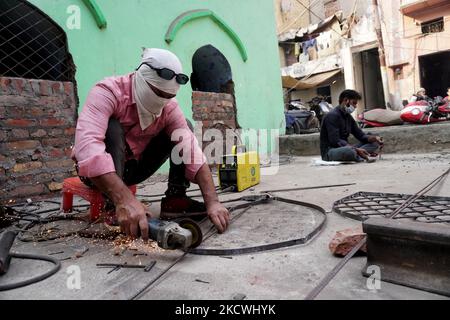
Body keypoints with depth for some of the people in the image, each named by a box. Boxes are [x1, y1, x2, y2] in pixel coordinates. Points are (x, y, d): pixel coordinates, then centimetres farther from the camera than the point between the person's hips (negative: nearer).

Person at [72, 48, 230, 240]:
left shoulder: (169, 107, -13)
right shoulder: (108, 92, -28)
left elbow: (193, 152, -24)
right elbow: (87, 147, -45)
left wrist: (212, 202, -37)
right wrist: (124, 199, -57)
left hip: (134, 166, 5)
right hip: (99, 170, -4)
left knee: (184, 129, -7)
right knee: (112, 126, -33)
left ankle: (175, 199, -11)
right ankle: (114, 208, -26)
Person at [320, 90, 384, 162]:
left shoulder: (348, 116, 14)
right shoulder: (332, 115, -14)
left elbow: (361, 135, 13)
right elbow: (335, 141, -24)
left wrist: (375, 138, -8)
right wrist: (356, 149, -29)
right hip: (329, 152, -9)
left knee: (374, 143, 5)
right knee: (349, 151, -40)